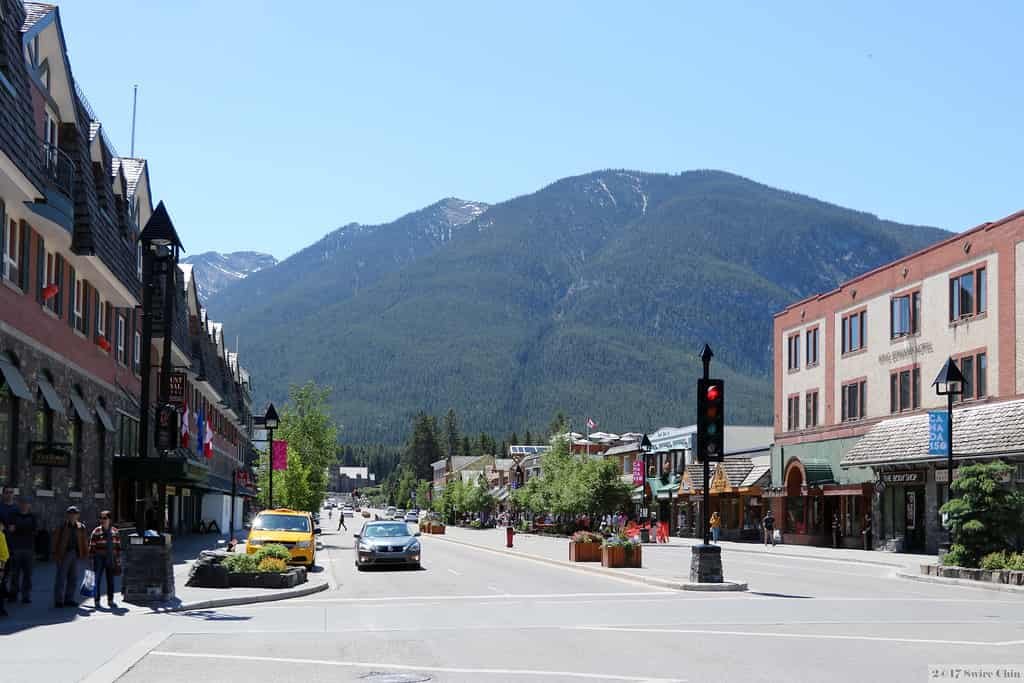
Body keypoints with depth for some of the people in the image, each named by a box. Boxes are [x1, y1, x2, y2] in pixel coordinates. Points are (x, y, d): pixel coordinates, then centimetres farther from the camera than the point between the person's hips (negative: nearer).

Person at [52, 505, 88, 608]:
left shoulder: (80, 527, 8)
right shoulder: (62, 526, -5)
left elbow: (84, 541, 12)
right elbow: (56, 541, -5)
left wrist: (85, 553, 6)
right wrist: (56, 555, -10)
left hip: (75, 554, 5)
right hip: (64, 554, -5)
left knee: (73, 578, 9)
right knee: (61, 578, -3)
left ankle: (69, 599, 18)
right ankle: (58, 600, 1)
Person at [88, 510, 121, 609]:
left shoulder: (115, 531, 5)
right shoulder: (96, 531, -6)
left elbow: (118, 546, 10)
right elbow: (92, 546, -4)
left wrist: (118, 561, 8)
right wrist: (91, 560, -7)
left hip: (111, 559, 3)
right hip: (99, 559, -3)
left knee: (110, 581, 8)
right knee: (97, 580, -1)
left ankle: (110, 601, 18)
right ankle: (96, 601, 6)